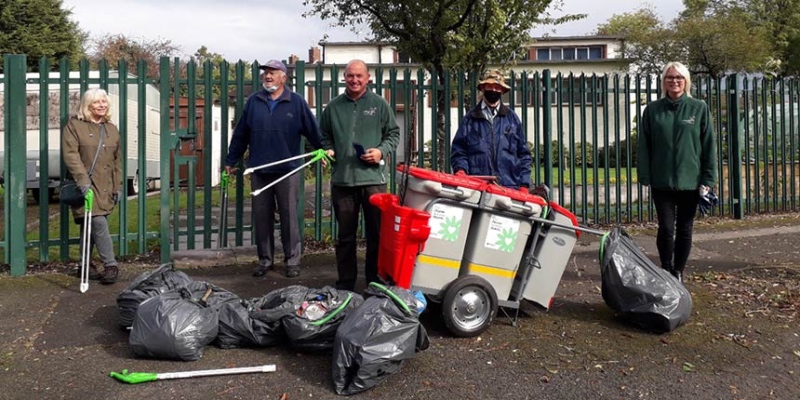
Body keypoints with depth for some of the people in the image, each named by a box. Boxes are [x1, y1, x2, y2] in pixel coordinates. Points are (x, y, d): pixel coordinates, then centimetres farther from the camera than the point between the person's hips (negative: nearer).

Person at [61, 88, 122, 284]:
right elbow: (70, 155, -11)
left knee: (90, 226, 11)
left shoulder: (112, 130, 15)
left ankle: (86, 265, 20)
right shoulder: (74, 126, -2)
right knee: (98, 223, -14)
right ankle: (111, 266, -7)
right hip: (86, 186, -5)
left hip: (105, 188, 5)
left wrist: (118, 187, 12)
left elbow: (117, 161, 17)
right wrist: (83, 179, -21)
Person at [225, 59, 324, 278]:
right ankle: (265, 259, 21)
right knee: (262, 217, 9)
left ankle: (292, 260, 12)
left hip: (288, 171, -3)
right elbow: (240, 134, 13)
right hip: (259, 171, 3)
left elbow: (313, 130, 0)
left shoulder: (296, 102, 2)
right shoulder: (253, 102, 9)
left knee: (289, 217, 1)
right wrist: (231, 160, 15)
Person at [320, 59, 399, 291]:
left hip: (374, 178, -2)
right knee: (345, 235, 9)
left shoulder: (379, 104, 5)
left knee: (377, 233, 4)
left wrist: (381, 151, -9)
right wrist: (328, 150, 0)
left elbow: (393, 134, 7)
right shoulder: (333, 107, 10)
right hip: (342, 179, 2)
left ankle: (376, 281, 17)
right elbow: (325, 136, 20)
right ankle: (345, 283, 19)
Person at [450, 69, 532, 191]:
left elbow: (523, 153, 14)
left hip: (510, 187, 1)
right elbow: (458, 151, 9)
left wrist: (524, 185, 6)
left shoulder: (512, 117, 13)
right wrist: (461, 169, -11)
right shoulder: (470, 119, 10)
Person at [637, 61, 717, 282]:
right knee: (666, 228, -1)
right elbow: (644, 146, 4)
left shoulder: (699, 108, 2)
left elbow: (709, 145, 1)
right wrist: (645, 177, -2)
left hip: (690, 181, 0)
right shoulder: (653, 110, 4)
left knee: (684, 230, 8)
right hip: (662, 181, 0)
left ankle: (678, 273, 22)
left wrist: (708, 179, -3)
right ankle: (666, 271, 17)